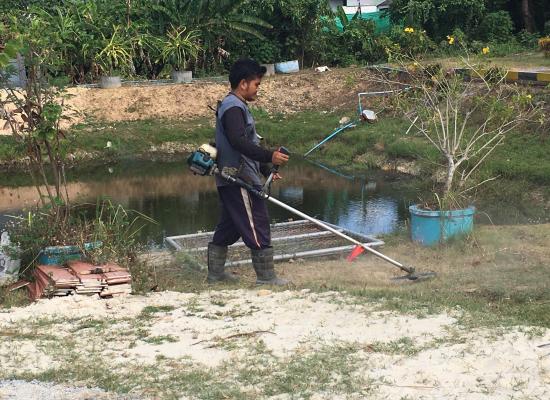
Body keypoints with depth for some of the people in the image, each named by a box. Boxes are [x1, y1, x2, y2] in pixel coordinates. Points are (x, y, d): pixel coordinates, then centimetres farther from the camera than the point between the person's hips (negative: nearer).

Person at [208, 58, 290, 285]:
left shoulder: (235, 106, 19)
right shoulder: (234, 107, -14)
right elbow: (239, 142, -28)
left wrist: (266, 171, 24)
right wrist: (269, 156, -32)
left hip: (230, 179, 11)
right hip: (240, 180, -11)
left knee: (228, 228, 15)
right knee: (257, 226, -6)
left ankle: (215, 273, 21)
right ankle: (266, 277, -1)